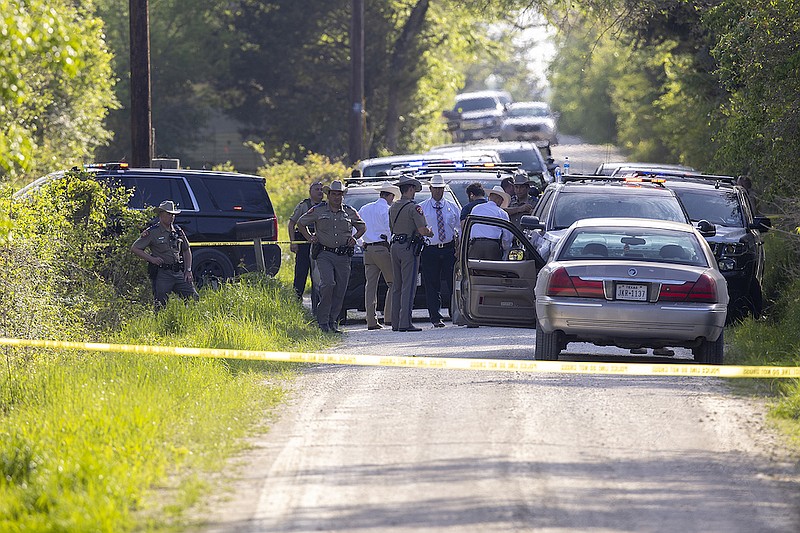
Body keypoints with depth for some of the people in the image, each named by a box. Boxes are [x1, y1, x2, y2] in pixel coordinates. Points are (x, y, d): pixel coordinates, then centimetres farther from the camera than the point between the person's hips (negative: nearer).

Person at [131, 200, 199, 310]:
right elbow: (135, 249, -1)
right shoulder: (152, 232, -3)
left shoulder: (178, 231, 13)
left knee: (194, 298, 0)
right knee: (161, 305, -6)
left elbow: (186, 251, 23)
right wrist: (151, 259, -10)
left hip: (178, 272, 5)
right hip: (162, 274, -5)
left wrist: (188, 270, 12)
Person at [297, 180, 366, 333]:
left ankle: (333, 322, 9)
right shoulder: (318, 210, 4)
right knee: (328, 283, -21)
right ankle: (323, 319, -12)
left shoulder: (349, 212, 10)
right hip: (324, 253, -3)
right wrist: (309, 237, 5)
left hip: (343, 256, 3)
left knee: (340, 290, 0)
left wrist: (355, 237, 8)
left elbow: (362, 227, 26)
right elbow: (300, 223, 16)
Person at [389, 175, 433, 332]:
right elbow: (422, 230, -16)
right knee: (408, 286, -7)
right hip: (409, 248, -7)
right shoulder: (414, 208, -11)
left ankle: (395, 322, 12)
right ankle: (405, 323, -12)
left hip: (395, 246, 7)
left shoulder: (393, 208, 12)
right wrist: (429, 232, 7)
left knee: (397, 286, 12)